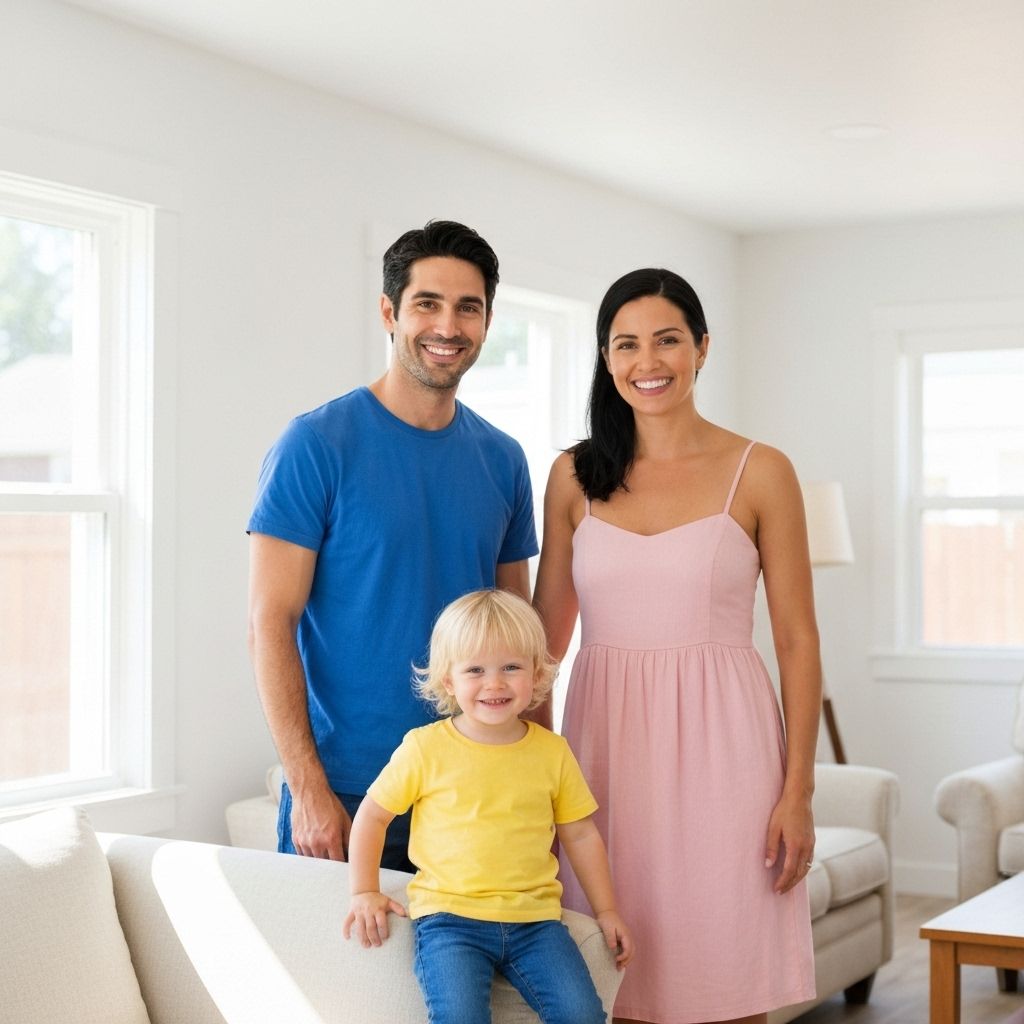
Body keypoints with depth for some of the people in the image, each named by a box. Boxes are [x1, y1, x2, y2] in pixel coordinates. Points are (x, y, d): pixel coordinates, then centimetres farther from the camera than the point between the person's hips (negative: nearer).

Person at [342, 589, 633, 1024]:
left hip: (534, 916, 3)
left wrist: (606, 911, 15)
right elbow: (372, 814, 8)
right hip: (449, 915, -2)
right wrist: (365, 893, 4)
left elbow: (580, 833, 15)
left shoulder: (553, 752, 6)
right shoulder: (425, 748, -3)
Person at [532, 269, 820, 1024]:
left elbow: (797, 639, -1)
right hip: (606, 742, 2)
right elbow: (546, 633, 12)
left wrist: (798, 791, -6)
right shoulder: (575, 476, 7)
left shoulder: (759, 472, -1)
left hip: (718, 742, -2)